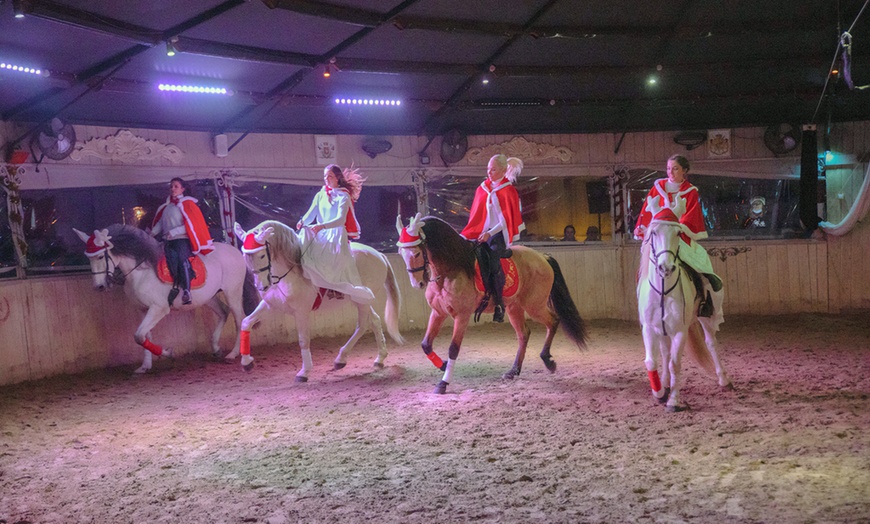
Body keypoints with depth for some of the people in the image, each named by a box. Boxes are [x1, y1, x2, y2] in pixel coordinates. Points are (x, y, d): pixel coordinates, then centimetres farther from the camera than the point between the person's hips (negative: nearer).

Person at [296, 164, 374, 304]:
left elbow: (341, 220, -16)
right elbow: (311, 214, 7)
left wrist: (322, 226, -33)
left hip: (337, 233, -6)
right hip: (321, 234, 6)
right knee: (305, 236, -22)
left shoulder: (343, 196, -1)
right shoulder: (320, 195, 16)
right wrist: (302, 222, -18)